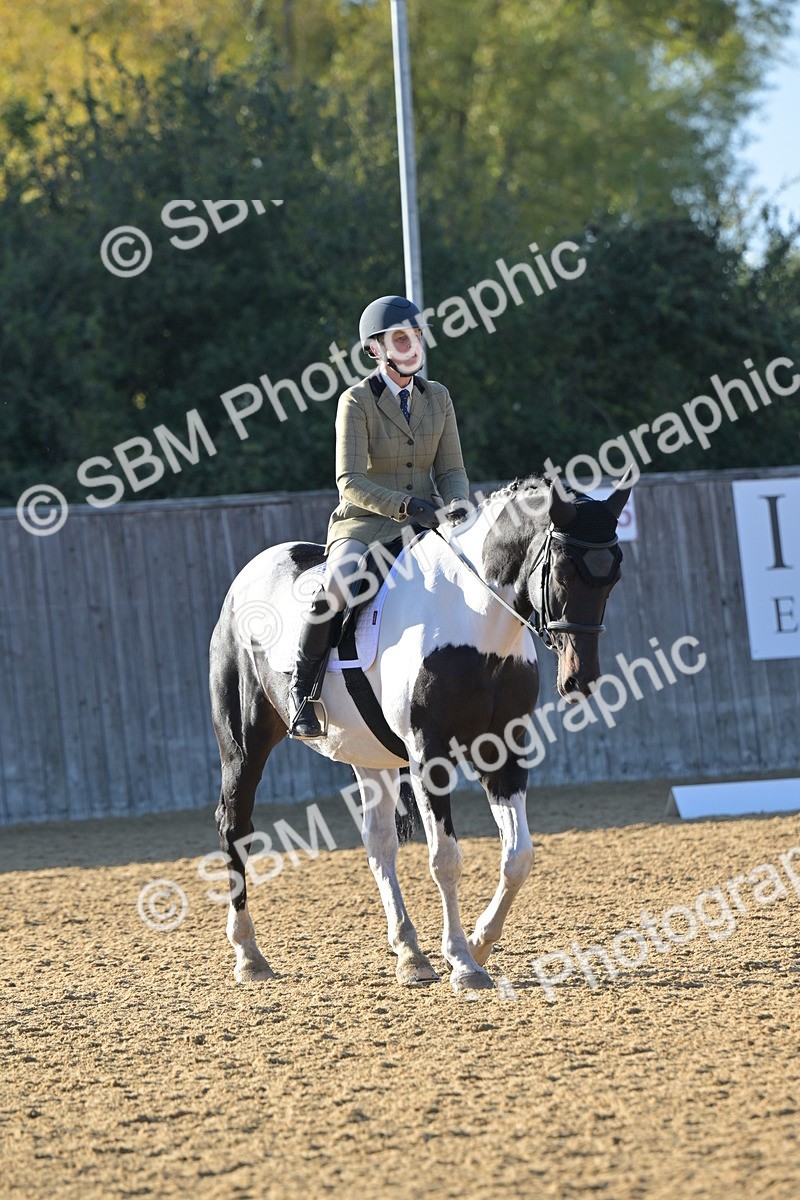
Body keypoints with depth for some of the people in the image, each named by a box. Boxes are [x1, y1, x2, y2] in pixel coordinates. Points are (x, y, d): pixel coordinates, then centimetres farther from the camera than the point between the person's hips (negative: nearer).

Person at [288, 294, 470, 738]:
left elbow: (451, 470, 9)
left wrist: (456, 505, -14)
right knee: (336, 588, -34)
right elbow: (350, 483, -13)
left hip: (426, 526, 5)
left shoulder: (437, 397, 11)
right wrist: (405, 506, -26)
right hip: (364, 524, -5)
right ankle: (301, 685, -15)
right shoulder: (356, 401, -5)